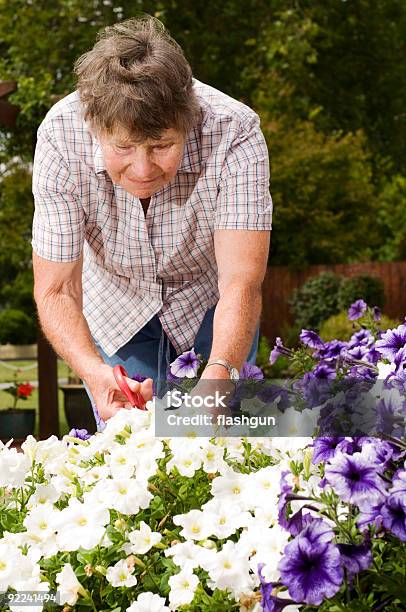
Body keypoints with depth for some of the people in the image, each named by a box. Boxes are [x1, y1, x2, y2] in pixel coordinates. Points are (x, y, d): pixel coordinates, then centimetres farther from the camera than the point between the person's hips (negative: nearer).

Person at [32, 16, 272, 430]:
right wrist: (95, 373, -49)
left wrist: (219, 374, -60)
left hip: (210, 306, 0)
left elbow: (241, 283, -40)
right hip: (113, 307, 1)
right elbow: (56, 291, -29)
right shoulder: (60, 137, -32)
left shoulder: (234, 134, -36)